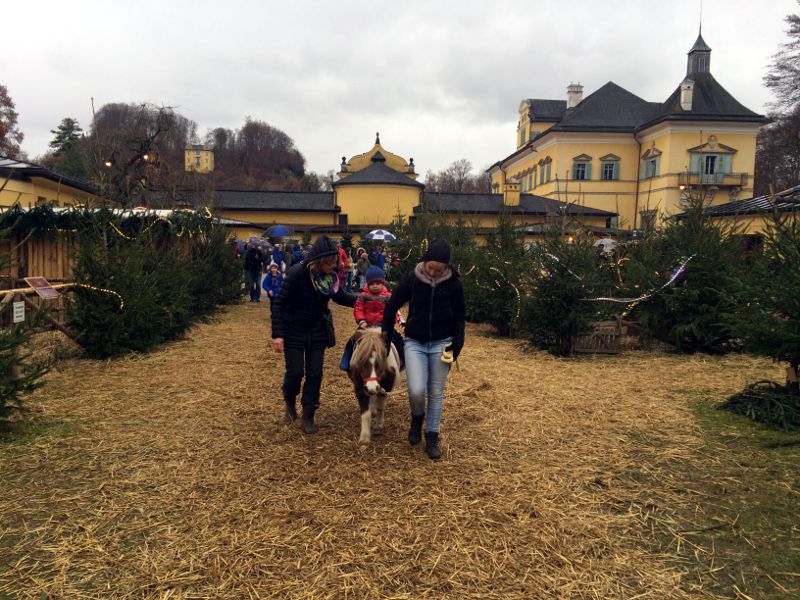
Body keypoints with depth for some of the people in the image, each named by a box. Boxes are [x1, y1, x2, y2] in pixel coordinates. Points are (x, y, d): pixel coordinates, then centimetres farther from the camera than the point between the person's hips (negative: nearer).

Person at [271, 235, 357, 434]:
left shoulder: (331, 276, -8)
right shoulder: (297, 273, -24)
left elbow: (340, 297, 12)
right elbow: (279, 304, -20)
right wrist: (277, 335, -25)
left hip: (317, 331, 4)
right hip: (293, 330, -4)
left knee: (315, 374, 3)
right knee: (295, 372, -3)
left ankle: (308, 416, 17)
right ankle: (290, 402, 30)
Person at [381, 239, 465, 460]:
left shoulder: (453, 283, -7)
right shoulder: (412, 279, -9)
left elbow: (459, 316, 3)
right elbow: (393, 305, 4)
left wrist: (457, 343, -6)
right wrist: (386, 330, 10)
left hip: (441, 343, 1)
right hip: (415, 342, 0)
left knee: (436, 393, 7)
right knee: (416, 391, -12)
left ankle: (432, 436, 23)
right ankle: (417, 419, 21)